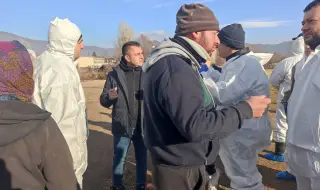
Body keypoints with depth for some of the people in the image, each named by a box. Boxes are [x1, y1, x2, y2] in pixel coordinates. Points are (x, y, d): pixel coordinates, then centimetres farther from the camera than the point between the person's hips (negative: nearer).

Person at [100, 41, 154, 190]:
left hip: (142, 125, 2)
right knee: (119, 158, 15)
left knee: (142, 157, 18)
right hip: (122, 126, -2)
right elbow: (103, 101, -3)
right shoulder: (115, 74, -7)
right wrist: (109, 97, -25)